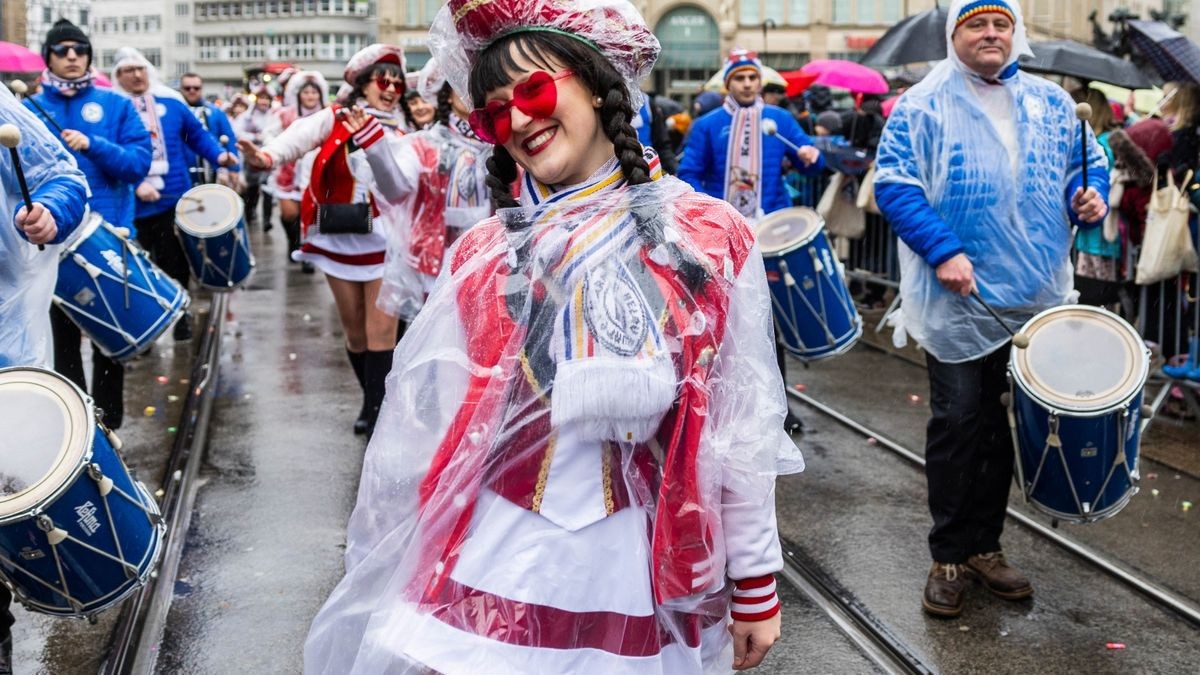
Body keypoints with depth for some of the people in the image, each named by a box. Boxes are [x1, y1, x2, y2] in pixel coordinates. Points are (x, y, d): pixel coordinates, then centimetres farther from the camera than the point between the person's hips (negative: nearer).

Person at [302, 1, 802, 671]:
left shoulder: (711, 238, -4)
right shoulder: (481, 256, 1)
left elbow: (743, 426, 0)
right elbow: (429, 428, 6)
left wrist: (757, 581, 4)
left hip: (638, 580, -1)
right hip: (494, 573, 1)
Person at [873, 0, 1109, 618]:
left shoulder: (1052, 104, 9)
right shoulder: (923, 106, -5)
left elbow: (1086, 163, 18)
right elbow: (893, 182, -11)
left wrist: (1089, 197, -6)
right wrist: (942, 250, -21)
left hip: (1033, 300, 4)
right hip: (956, 300, -4)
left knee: (1004, 423, 12)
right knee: (957, 423, 0)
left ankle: (984, 545, 26)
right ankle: (948, 555, 13)